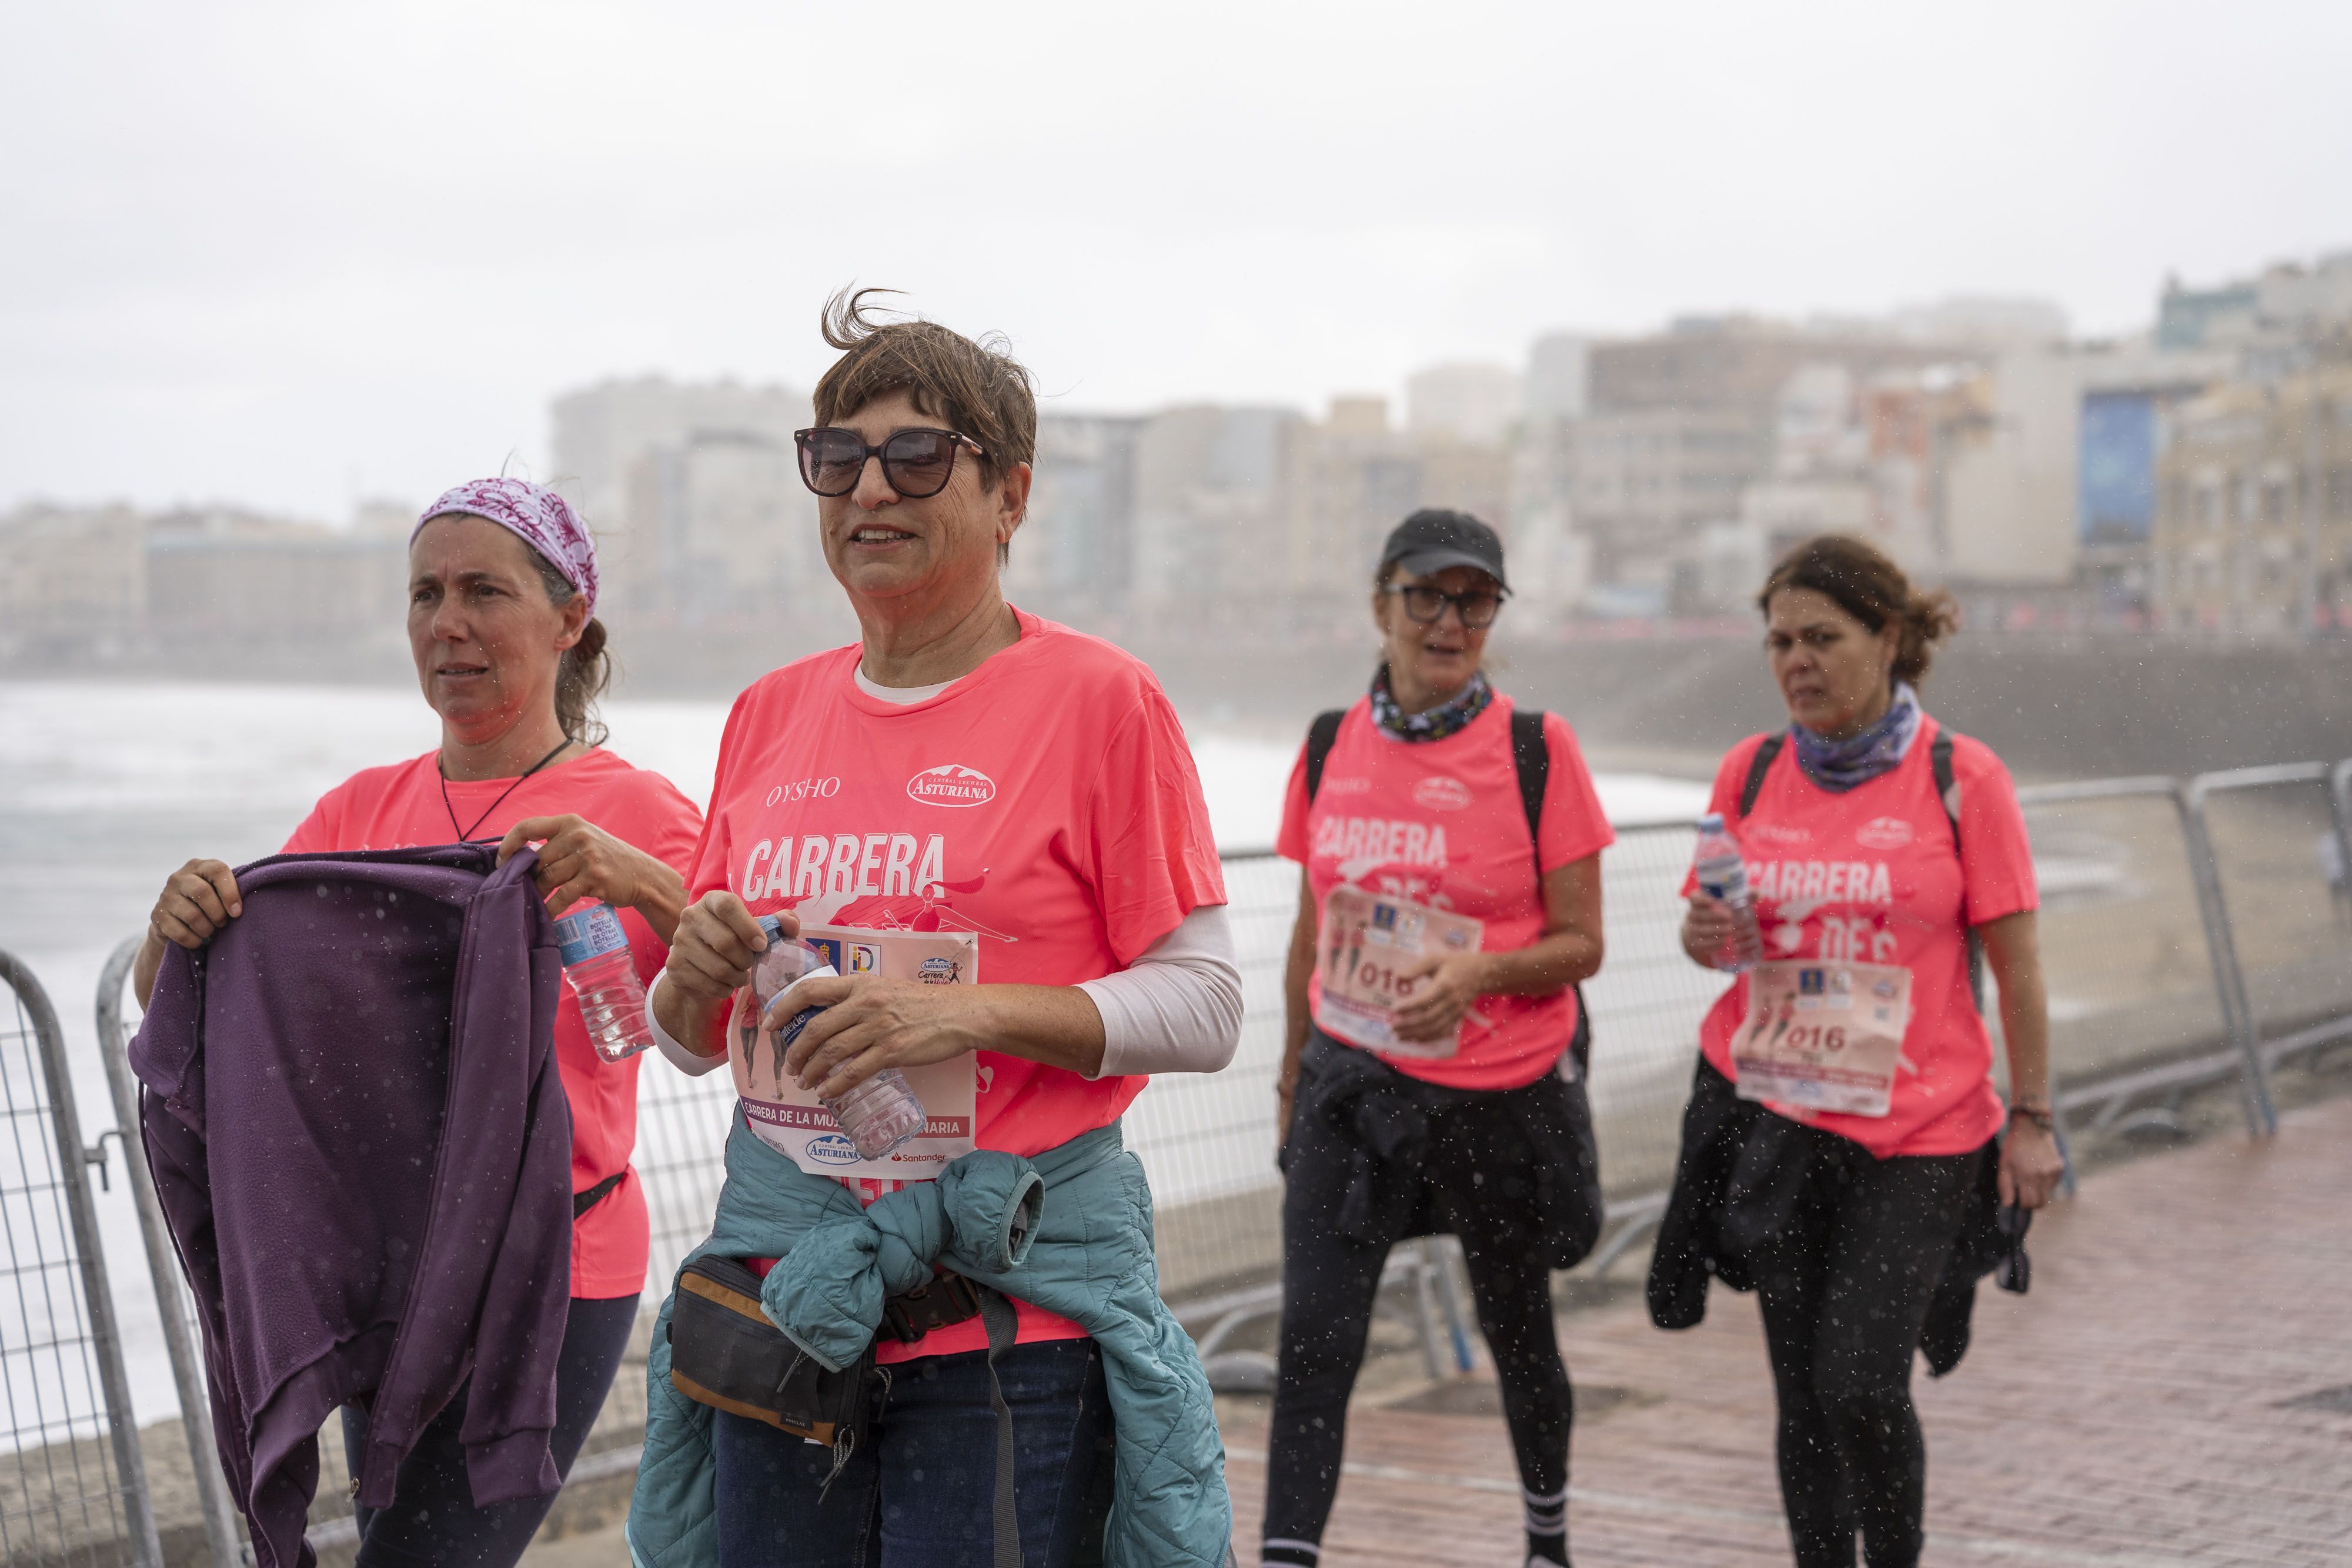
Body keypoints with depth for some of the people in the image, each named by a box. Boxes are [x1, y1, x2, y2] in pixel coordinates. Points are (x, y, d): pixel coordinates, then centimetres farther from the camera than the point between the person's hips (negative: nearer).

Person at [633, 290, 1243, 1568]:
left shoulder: (1098, 698, -4)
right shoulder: (772, 715, 11)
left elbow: (1205, 1009, -8)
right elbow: (689, 1042, 17)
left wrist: (974, 1009, -20)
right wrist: (695, 978, -6)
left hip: (1013, 1304, -5)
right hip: (783, 1279, 5)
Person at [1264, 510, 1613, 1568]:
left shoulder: (1538, 749, -8)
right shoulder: (1331, 748, 3)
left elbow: (1580, 944, -7)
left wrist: (1474, 974, -24)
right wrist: (1293, 1080, 17)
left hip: (1504, 1092, -2)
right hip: (1354, 1083, 2)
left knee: (1516, 1331, 16)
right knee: (1314, 1340, -11)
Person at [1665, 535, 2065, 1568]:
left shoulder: (1960, 778, -6)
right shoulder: (1750, 771, 4)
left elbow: (2014, 961, -2)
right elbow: (1710, 929, 13)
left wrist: (2031, 1117, -3)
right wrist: (1705, 933, -11)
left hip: (1921, 1130, -3)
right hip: (1771, 1115, 3)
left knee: (1861, 1386, -9)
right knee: (1803, 1389, 6)